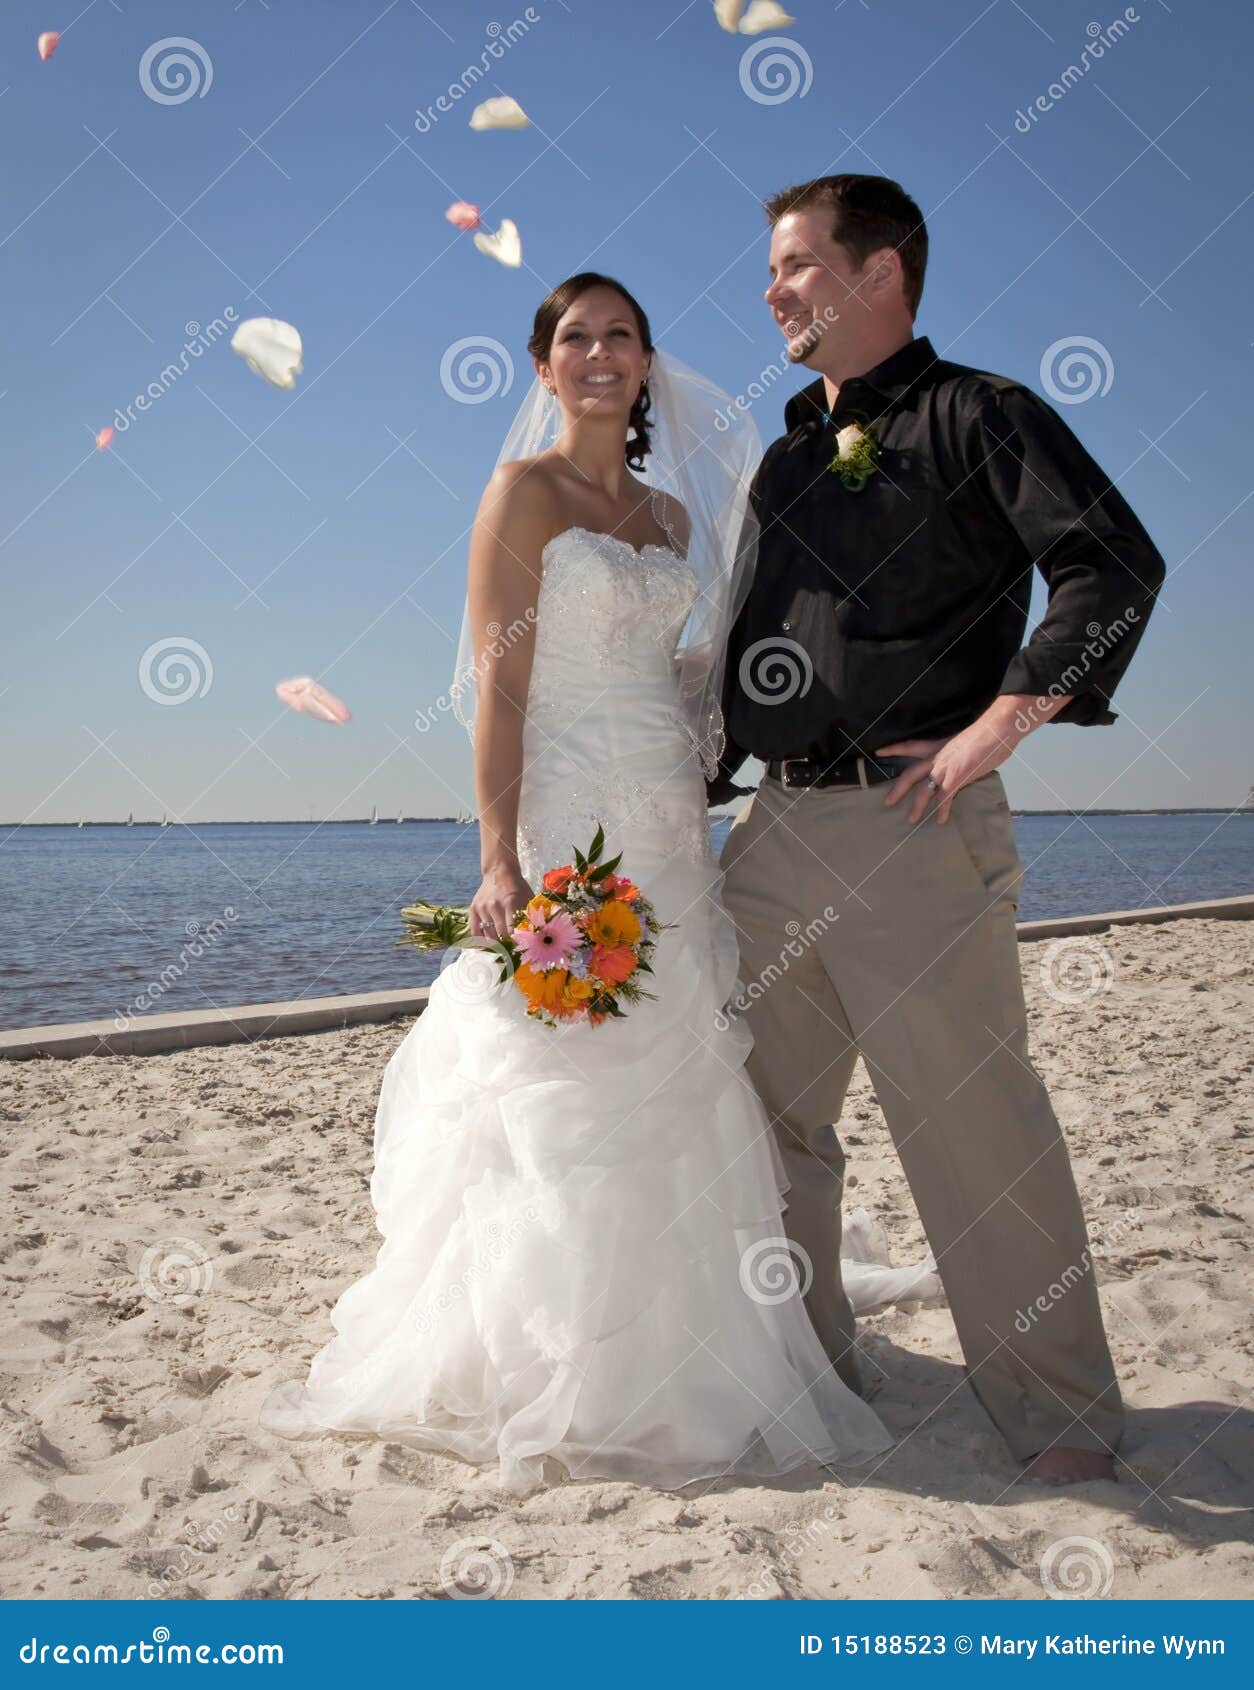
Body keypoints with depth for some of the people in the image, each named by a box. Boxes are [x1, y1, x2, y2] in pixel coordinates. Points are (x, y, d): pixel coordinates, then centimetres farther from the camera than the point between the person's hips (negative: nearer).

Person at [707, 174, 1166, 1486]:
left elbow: (1115, 566, -13)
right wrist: (701, 780, 16)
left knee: (973, 1122, -3)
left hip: (912, 824, -7)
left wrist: (999, 725, -17)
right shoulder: (785, 458, 20)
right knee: (767, 1115, 13)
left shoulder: (976, 415, -1)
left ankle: (1055, 1406, 13)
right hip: (772, 830, 8)